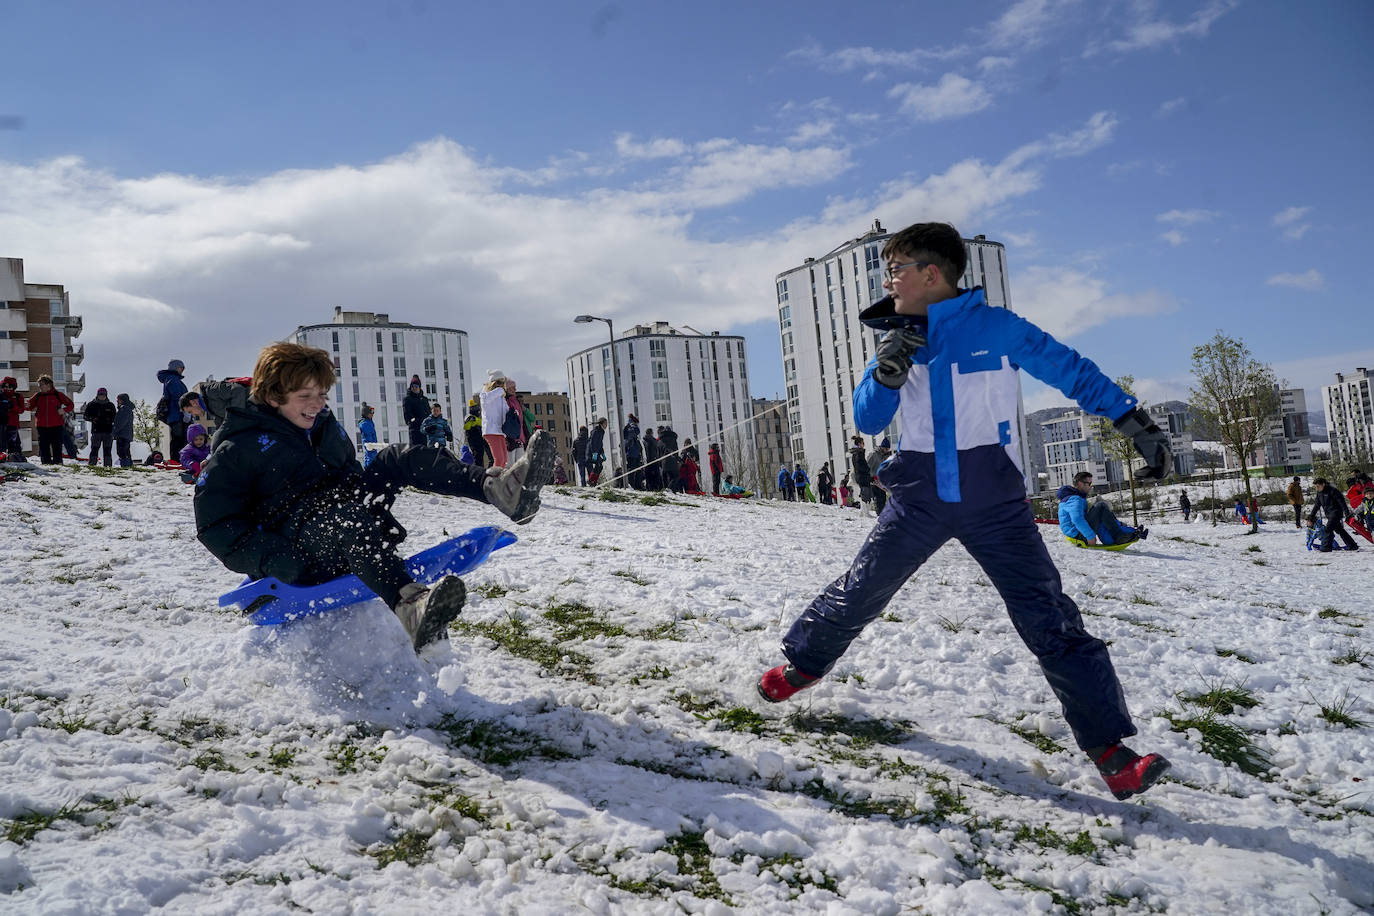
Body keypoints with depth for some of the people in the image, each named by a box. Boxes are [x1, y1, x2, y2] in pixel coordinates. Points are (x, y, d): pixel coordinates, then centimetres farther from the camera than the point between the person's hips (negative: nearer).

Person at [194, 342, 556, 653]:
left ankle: (501, 488, -34)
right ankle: (409, 607, -68)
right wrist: (274, 560, -22)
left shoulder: (325, 426, 17)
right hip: (298, 553, -7)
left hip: (346, 528, 7)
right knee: (345, 515, -39)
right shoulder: (238, 449, -4)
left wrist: (373, 504, 10)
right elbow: (215, 526, -8)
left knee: (396, 460, -11)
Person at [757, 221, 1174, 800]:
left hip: (994, 502, -3)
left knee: (1050, 621, -8)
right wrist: (885, 373, -19)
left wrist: (1135, 422, -5)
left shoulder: (998, 328, -7)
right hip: (919, 497, 3)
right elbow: (868, 421, 1)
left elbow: (1073, 372, 0)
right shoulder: (900, 339, 4)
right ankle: (801, 663, 33)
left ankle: (1109, 747, -1)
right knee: (860, 591, 8)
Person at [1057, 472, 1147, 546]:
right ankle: (1119, 536, -14)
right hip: (1079, 535, -11)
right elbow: (1077, 520, -30)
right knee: (1100, 506, -17)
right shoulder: (1075, 500, -16)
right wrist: (1090, 536, -29)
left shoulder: (1079, 497, 19)